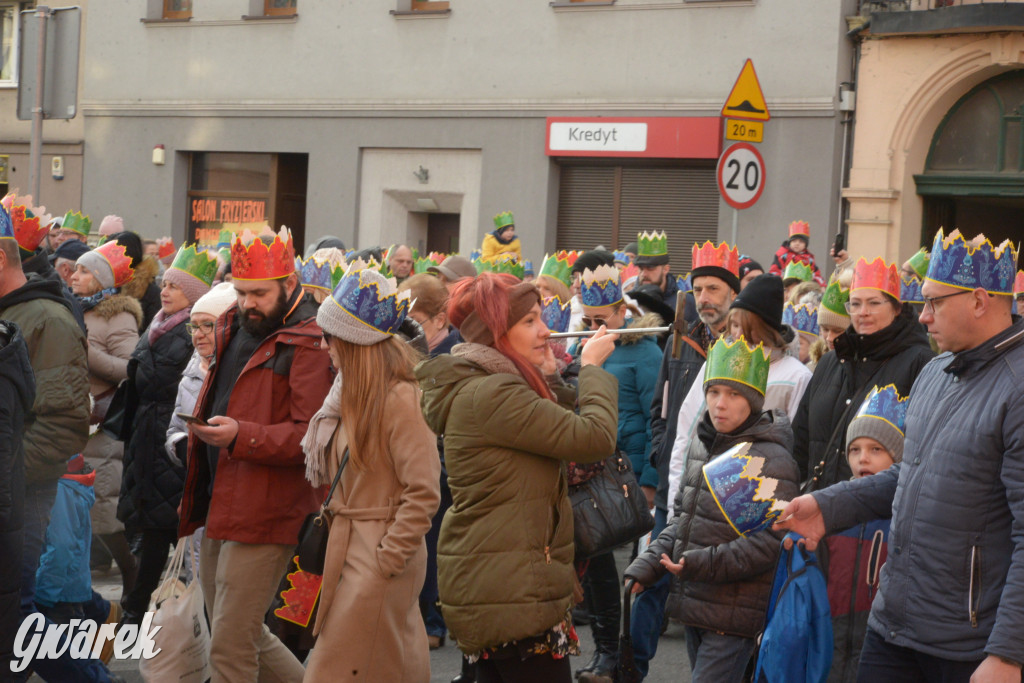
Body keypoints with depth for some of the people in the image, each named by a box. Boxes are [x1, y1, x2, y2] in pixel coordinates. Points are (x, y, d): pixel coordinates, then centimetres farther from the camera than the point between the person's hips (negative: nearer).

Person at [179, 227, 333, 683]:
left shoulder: (310, 344, -13)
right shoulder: (232, 329, 15)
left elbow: (313, 435, -19)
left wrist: (241, 436, -28)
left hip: (264, 512, -9)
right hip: (216, 504, 9)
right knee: (246, 633, 18)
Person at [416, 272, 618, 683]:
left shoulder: (477, 386, 12)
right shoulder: (494, 394, -20)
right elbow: (594, 437, -22)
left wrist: (549, 378, 8)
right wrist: (592, 367, -8)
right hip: (514, 594, -11)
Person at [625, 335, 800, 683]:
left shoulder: (772, 459, -13)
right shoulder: (701, 446, 12)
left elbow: (769, 542, -19)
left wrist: (700, 564, -21)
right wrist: (647, 565, 8)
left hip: (733, 615, -8)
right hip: (694, 605, 8)